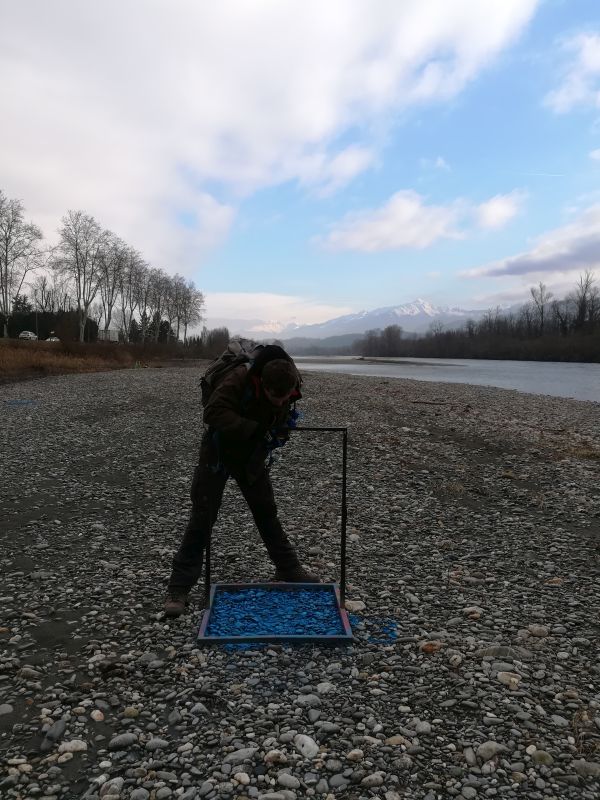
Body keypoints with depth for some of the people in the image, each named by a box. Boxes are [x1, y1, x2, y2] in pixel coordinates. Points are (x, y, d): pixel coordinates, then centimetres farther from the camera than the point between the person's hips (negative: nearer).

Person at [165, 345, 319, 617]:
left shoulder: (286, 393, -12)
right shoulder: (238, 380, -31)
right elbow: (214, 412, -38)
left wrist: (278, 433, -14)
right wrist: (254, 429, -42)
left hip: (253, 457, 5)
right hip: (218, 453, -4)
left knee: (267, 513, 11)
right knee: (202, 519, -4)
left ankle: (288, 569, 28)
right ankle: (179, 587, 6)